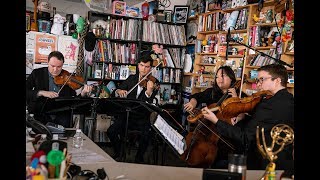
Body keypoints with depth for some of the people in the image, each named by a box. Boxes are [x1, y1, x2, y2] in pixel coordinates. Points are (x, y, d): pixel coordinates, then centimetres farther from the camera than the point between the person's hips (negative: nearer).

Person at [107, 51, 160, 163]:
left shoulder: (154, 83, -3)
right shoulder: (131, 78, 9)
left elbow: (148, 102, -19)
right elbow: (114, 94, 8)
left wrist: (149, 91, -40)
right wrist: (118, 91, -16)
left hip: (143, 117, -3)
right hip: (128, 114, 3)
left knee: (146, 136, -30)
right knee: (111, 131, -19)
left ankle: (139, 158, -2)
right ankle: (118, 153, 8)